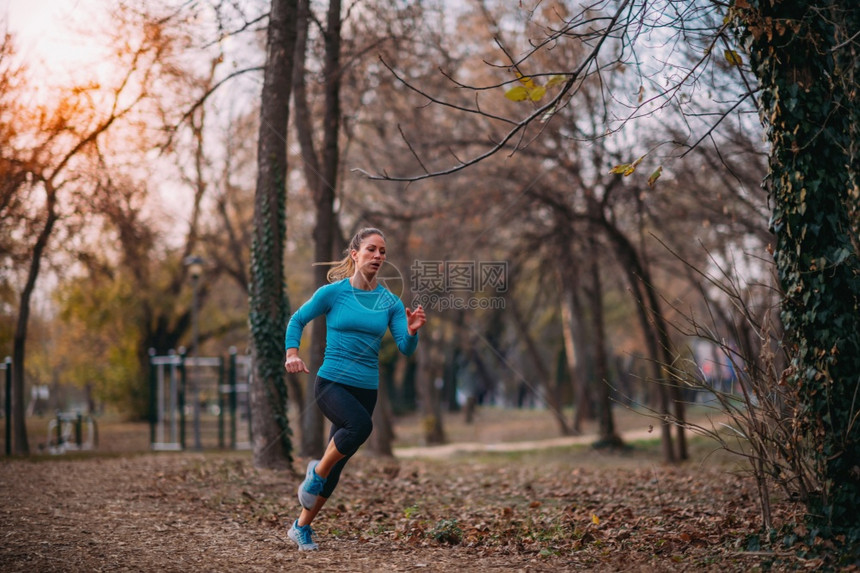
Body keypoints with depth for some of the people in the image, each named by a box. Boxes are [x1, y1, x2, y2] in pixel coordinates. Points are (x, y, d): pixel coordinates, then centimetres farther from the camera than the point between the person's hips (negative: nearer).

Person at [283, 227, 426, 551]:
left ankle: (302, 526, 25)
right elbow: (297, 320, 7)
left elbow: (405, 349, -1)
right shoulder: (333, 292, -4)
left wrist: (412, 331, -22)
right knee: (361, 424, -34)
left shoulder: (390, 302, 4)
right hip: (331, 382, -4)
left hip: (366, 388, 4)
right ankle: (317, 471, -8)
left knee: (337, 465, 8)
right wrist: (292, 354, -8)